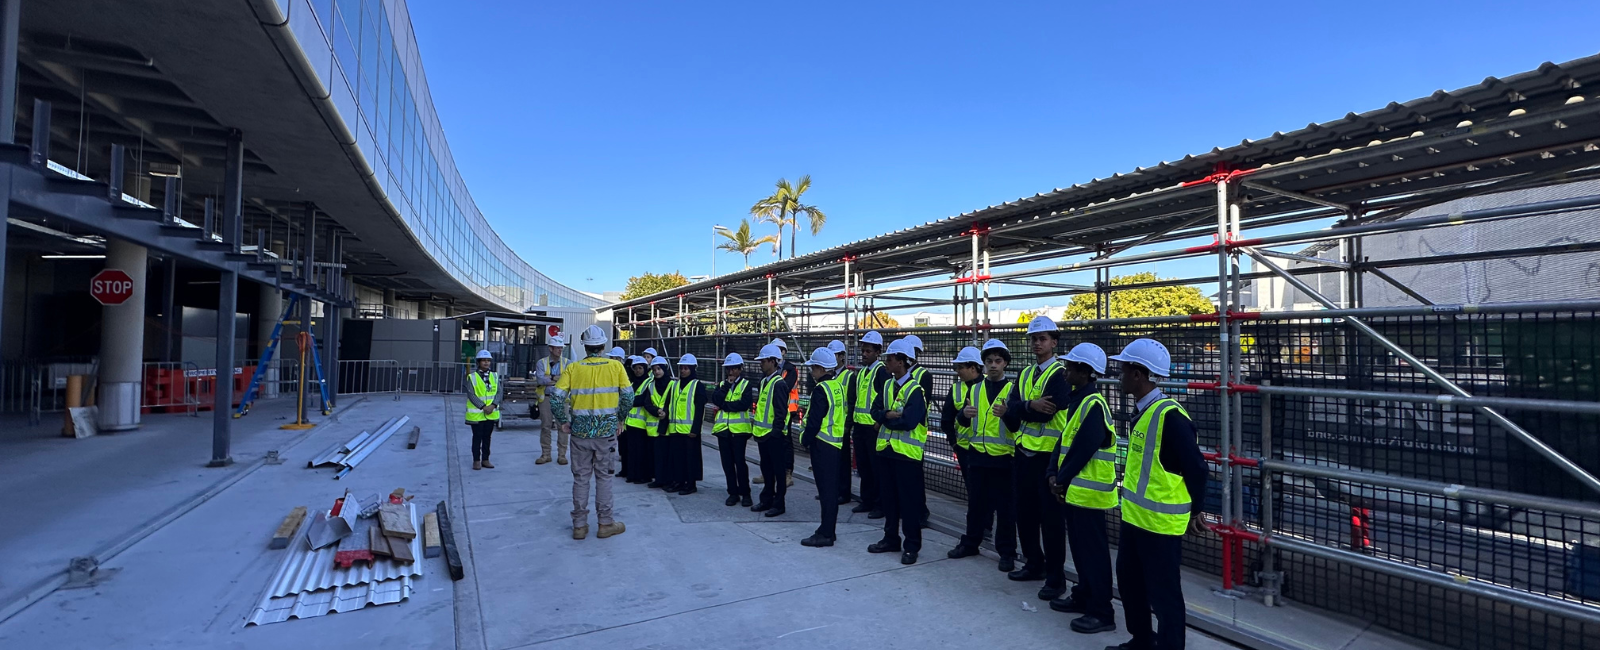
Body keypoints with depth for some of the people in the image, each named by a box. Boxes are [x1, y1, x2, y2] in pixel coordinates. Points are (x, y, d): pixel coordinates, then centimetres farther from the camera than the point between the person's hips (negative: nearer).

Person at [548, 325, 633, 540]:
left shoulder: (573, 368, -1)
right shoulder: (615, 366, -3)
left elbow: (556, 397, -7)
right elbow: (628, 395, -4)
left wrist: (563, 421, 5)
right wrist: (620, 419, 10)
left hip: (580, 431, 1)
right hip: (606, 430, -1)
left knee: (580, 477, 11)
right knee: (603, 476, 9)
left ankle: (579, 525, 18)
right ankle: (605, 523, 16)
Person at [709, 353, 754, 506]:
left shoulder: (745, 384, 1)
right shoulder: (722, 384, 14)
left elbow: (745, 403, -15)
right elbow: (715, 400, -4)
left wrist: (723, 406, -10)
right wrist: (727, 384, -8)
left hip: (738, 429, -4)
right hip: (722, 428, 4)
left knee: (739, 461, -4)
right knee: (727, 463, 7)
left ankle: (745, 493, 8)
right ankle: (733, 493, 17)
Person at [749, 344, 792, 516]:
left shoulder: (779, 384, -15)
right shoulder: (764, 381, 12)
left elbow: (781, 411, -18)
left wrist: (776, 431, -19)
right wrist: (755, 426, 16)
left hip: (774, 435, -9)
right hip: (762, 433, 9)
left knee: (778, 469, 2)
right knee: (766, 468, 17)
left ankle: (778, 504, 10)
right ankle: (766, 500, 28)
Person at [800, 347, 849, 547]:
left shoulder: (820, 389, -17)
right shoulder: (839, 386, 9)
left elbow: (814, 421, -19)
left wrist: (805, 439, -7)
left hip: (822, 444, -9)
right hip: (837, 442, 9)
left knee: (826, 488, -4)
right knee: (831, 487, 15)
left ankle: (825, 534, 2)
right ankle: (829, 528, 25)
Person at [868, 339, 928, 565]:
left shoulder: (915, 390, -14)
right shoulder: (888, 386, 10)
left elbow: (908, 421, -24)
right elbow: (876, 412, 3)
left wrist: (886, 417, -10)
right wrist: (889, 415, -17)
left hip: (907, 452, -7)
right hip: (886, 449, 7)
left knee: (909, 500, 2)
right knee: (889, 497, 15)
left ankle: (912, 546, 13)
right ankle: (890, 539, 28)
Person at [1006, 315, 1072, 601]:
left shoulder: (1060, 374, -10)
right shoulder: (1025, 374, 12)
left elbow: (1046, 413, -21)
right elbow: (1013, 408, -2)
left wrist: (1024, 408, -8)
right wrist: (1031, 405, -19)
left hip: (1048, 455, -7)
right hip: (1023, 453, 7)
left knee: (1051, 518, -1)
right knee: (1025, 513, 15)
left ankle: (1056, 577, 10)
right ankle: (1034, 564, 31)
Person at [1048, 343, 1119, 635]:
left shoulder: (1093, 405, -20)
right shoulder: (1077, 400, 11)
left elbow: (1081, 450, -22)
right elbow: (1064, 440, 12)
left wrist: (1062, 480, -11)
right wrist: (1054, 475, 3)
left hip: (1087, 491, -10)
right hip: (1074, 489, 10)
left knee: (1093, 550, -1)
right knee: (1079, 546, 19)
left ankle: (1102, 613, 9)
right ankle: (1084, 596, 33)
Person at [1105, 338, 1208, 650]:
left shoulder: (1170, 415, -21)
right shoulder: (1143, 410, 7)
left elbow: (1196, 468, -16)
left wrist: (1193, 510, -4)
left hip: (1160, 523, -10)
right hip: (1134, 516, 10)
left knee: (1163, 593, 4)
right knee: (1129, 581, 22)